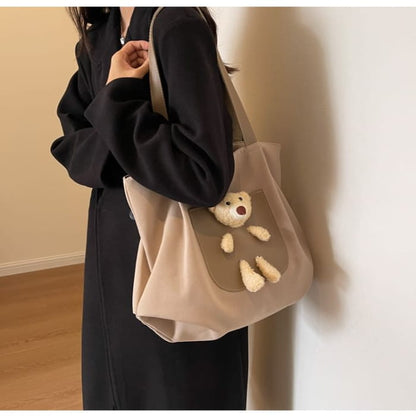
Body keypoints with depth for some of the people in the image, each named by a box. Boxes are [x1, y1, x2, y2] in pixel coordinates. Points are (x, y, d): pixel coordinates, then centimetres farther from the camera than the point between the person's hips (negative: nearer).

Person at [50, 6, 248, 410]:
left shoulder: (178, 27, -17)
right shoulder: (97, 37, 8)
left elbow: (203, 174, -27)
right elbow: (71, 146, 5)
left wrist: (114, 101, -20)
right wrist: (119, 155, -14)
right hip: (113, 250, 7)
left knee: (176, 392, 12)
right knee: (110, 390, 21)